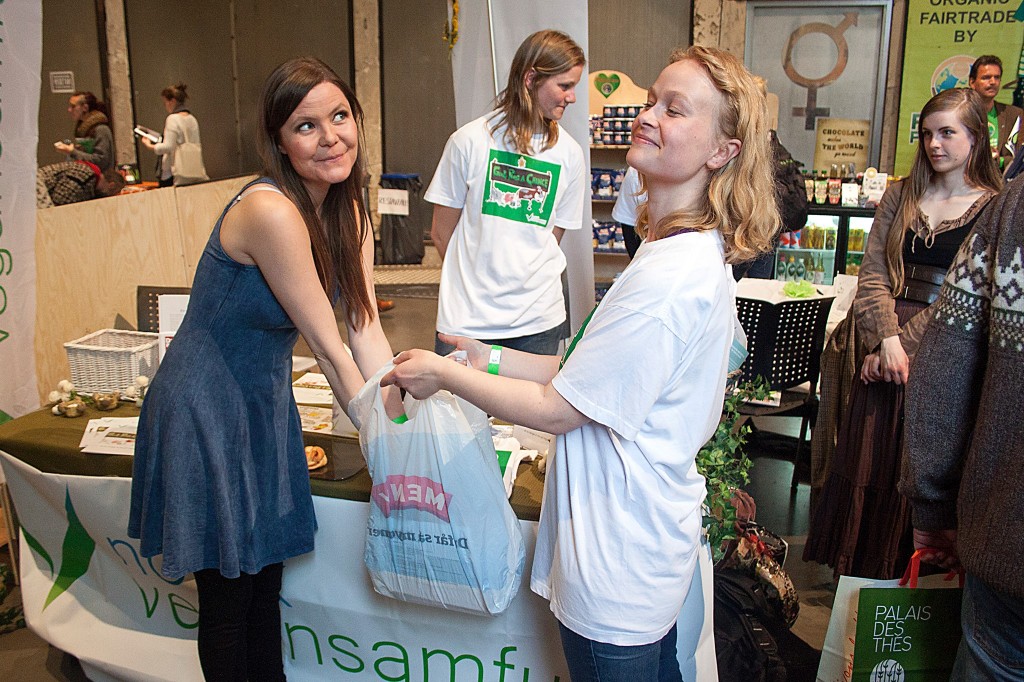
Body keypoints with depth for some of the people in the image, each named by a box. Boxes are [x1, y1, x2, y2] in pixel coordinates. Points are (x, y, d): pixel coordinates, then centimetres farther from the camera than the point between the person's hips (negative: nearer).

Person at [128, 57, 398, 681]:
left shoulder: (348, 210, -1)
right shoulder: (271, 211, -28)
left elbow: (366, 330, -4)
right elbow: (330, 348, -25)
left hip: (266, 401, 8)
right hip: (207, 409, -7)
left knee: (266, 583, 20)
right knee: (228, 600, 10)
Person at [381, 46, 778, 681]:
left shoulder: (670, 277, -28)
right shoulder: (697, 252, 5)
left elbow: (558, 409, -21)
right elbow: (593, 372, 8)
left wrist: (445, 375, -10)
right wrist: (492, 359, 4)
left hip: (618, 560, -9)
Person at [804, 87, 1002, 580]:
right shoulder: (901, 196, 10)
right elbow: (873, 274, 1)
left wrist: (902, 344, -14)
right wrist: (887, 340, -12)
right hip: (885, 348, 4)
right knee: (866, 460, 8)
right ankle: (857, 573, 23)